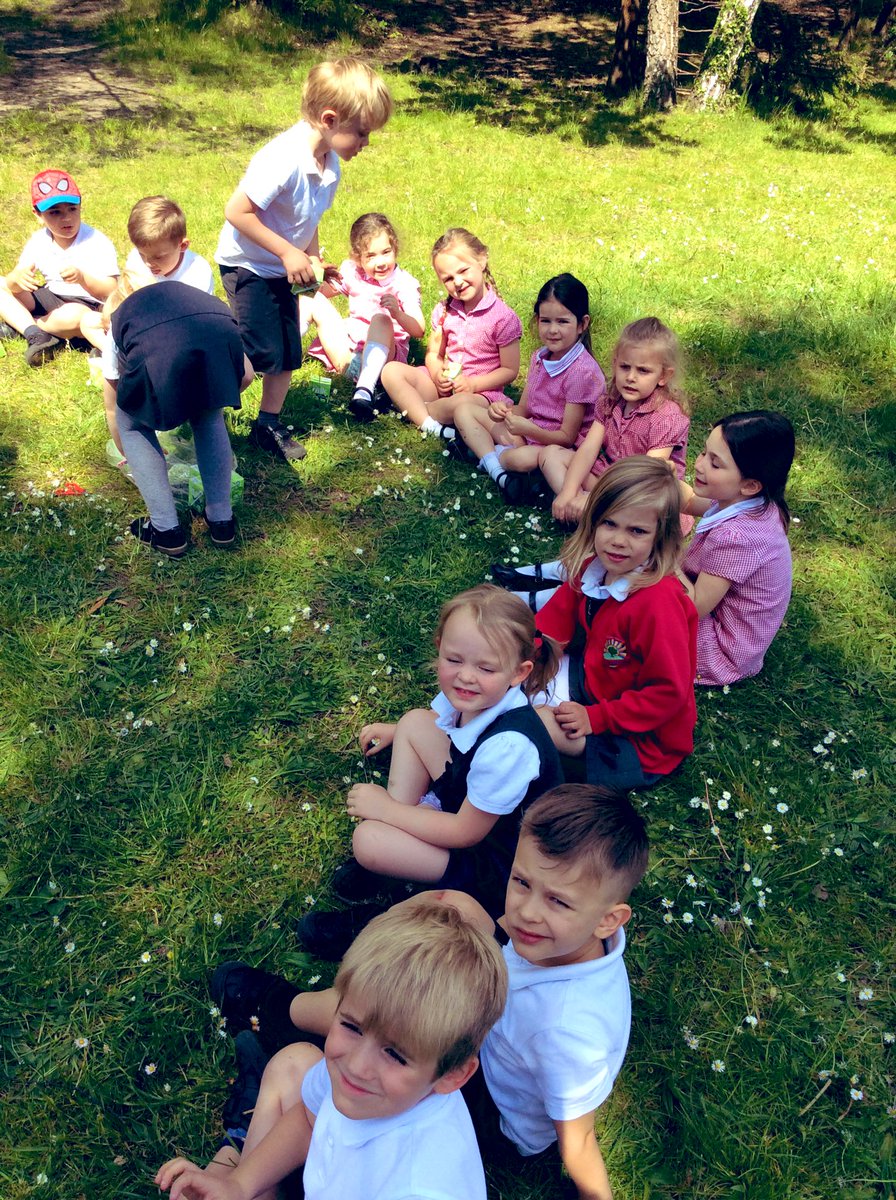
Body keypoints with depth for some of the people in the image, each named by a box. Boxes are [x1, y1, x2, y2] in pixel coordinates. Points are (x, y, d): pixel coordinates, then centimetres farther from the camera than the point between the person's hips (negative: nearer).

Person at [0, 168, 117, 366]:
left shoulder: (98, 243, -13)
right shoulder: (38, 241, 1)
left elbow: (111, 291, -19)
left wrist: (83, 278, -38)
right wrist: (18, 278, -27)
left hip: (86, 306, -6)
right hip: (48, 300, 6)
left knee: (73, 315, -41)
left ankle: (18, 325, -16)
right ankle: (36, 336, -27)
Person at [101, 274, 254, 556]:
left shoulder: (118, 321, 39)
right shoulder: (190, 294, 43)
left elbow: (113, 406, 47)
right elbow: (246, 375, 35)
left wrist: (130, 457, 63)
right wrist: (214, 397, 53)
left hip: (158, 356, -2)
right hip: (223, 343, 2)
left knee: (132, 424, 28)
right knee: (208, 417, 33)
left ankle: (166, 530, 24)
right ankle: (221, 521, 33)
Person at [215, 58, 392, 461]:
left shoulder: (330, 165, -2)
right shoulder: (283, 159, -28)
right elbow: (236, 211, -27)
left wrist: (313, 258, -4)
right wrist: (288, 252, -24)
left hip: (282, 269, 8)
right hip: (247, 265, -8)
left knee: (289, 353, 10)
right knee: (260, 357, -10)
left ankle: (269, 424, 27)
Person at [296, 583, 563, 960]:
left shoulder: (508, 746, -36)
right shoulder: (469, 695, -13)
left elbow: (465, 833, -25)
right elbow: (443, 721, 16)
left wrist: (385, 808, -18)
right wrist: (395, 731, 9)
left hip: (498, 855, -9)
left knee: (368, 840, -27)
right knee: (415, 721, 5)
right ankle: (396, 834, 5)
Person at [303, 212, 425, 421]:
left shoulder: (404, 284, -8)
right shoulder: (352, 271, 6)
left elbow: (419, 331, -18)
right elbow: (320, 293, 15)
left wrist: (397, 313, -38)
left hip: (383, 353, -5)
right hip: (346, 346, 5)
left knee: (381, 319, -35)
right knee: (314, 301, -3)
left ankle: (365, 391, -54)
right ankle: (347, 364, -22)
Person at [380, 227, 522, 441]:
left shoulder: (503, 318, -9)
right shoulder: (444, 310, 7)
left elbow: (510, 370, -7)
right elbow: (433, 353, 11)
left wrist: (473, 384, -19)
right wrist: (437, 375, -13)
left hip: (480, 390, -5)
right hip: (443, 384, 6)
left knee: (462, 404, -41)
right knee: (391, 371, -12)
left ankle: (411, 407, -10)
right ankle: (432, 427, -29)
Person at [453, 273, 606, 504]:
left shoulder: (582, 372, -21)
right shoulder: (539, 358, 2)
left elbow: (567, 437, -20)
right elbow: (524, 410, 6)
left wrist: (529, 429, -35)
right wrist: (503, 411, -17)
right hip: (530, 433, 8)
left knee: (524, 458, -41)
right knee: (464, 411, 5)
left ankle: (483, 448, -6)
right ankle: (498, 473, -16)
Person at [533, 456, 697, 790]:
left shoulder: (658, 603, -32)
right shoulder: (594, 567, -8)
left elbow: (669, 692, -27)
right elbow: (556, 618, 3)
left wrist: (596, 719, -25)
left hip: (642, 735, -7)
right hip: (592, 680, 8)